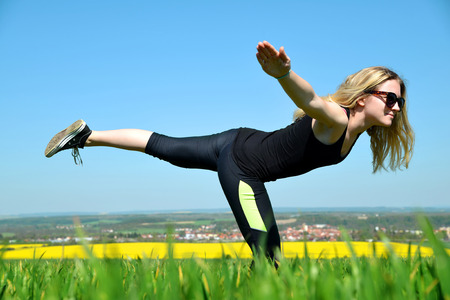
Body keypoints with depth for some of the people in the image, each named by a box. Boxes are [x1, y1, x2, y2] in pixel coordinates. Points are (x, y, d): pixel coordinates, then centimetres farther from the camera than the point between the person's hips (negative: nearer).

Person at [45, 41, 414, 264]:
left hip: (242, 144, 9)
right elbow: (311, 100, -48)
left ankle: (86, 134, 28)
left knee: (163, 146, 17)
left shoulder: (355, 132, 2)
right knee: (267, 254, -7)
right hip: (242, 162, -9)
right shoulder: (336, 119, -24)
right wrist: (283, 73, -69)